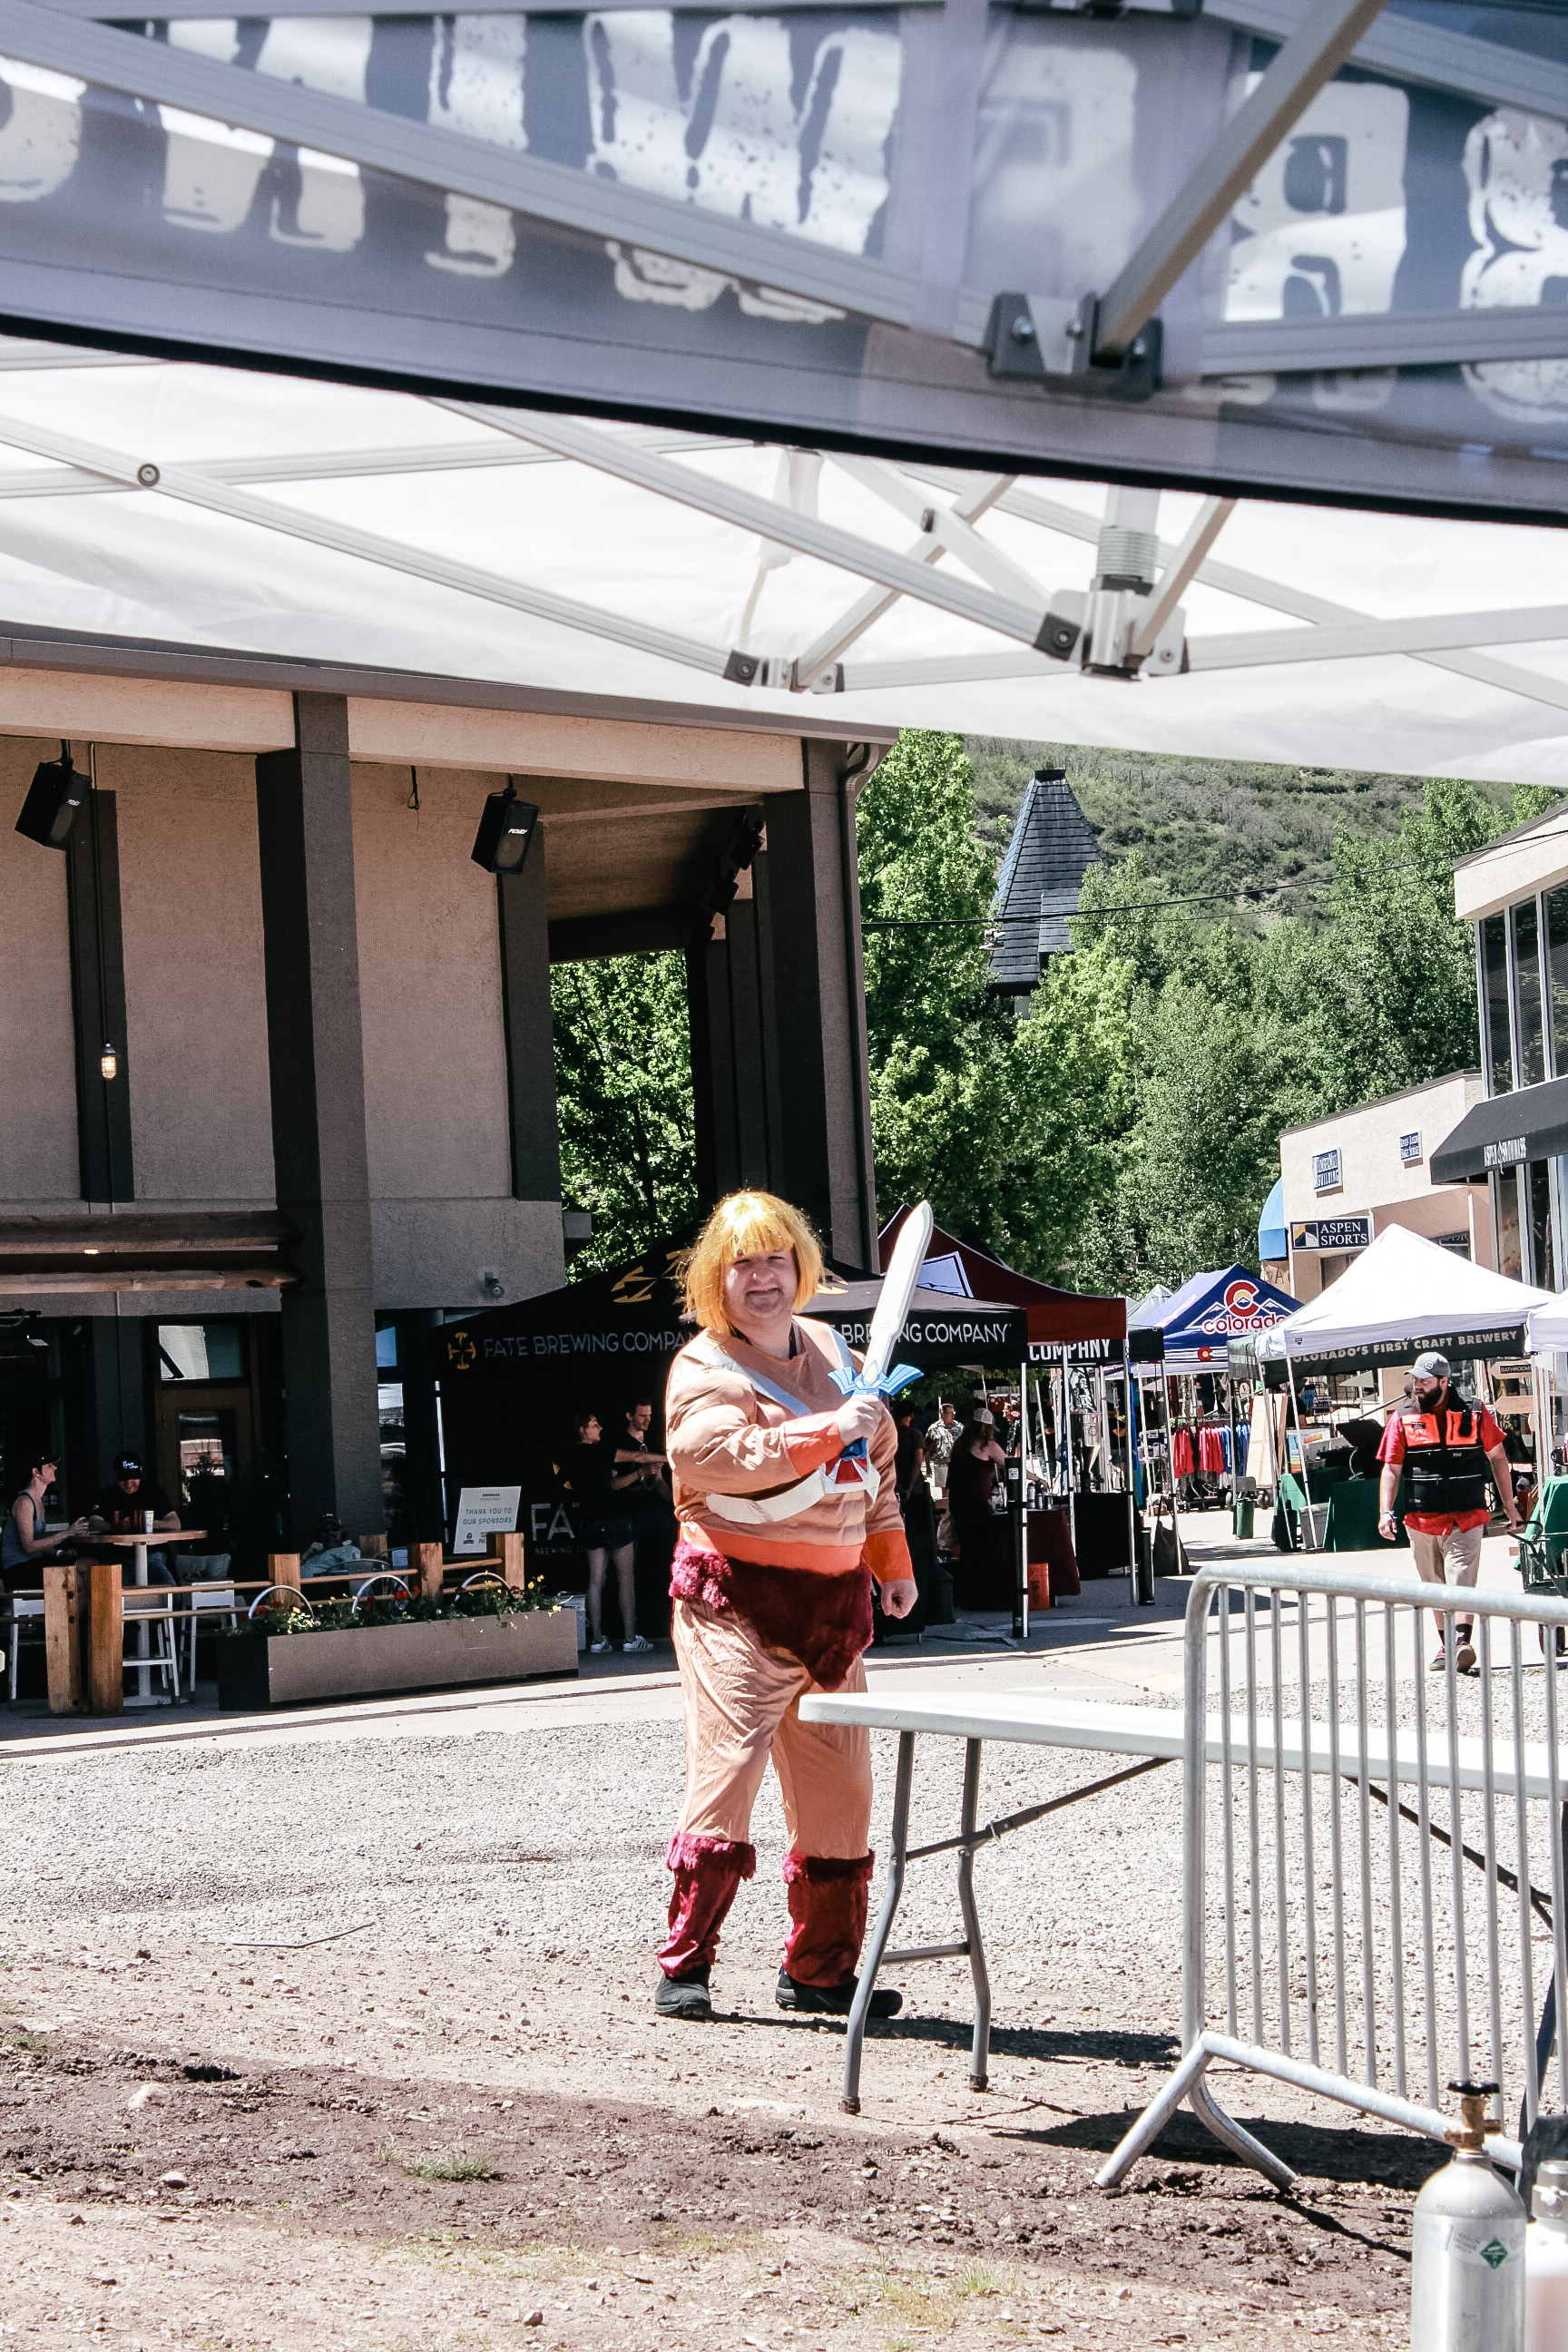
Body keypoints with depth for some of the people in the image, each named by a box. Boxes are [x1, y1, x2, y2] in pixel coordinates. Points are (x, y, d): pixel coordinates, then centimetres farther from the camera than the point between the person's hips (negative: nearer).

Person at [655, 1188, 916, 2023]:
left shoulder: (829, 1349, 15)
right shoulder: (703, 1369, -6)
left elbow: (877, 1460, 25)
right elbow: (722, 1455, -25)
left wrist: (891, 1559, 23)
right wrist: (831, 1430, -26)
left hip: (835, 1594, 7)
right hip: (739, 1595, -7)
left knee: (837, 1786, 8)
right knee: (727, 1766, -14)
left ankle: (819, 1969, 17)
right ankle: (684, 1967, -8)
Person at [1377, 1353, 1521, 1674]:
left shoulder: (1474, 1414, 2)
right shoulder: (1402, 1419, 5)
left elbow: (1497, 1458, 12)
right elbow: (1391, 1469, 3)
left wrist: (1508, 1504, 12)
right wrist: (1386, 1512, -9)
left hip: (1466, 1518, -2)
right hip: (1422, 1519, 3)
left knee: (1462, 1581, -15)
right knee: (1434, 1588, 10)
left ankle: (1462, 1642, -24)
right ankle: (1446, 1645, 22)